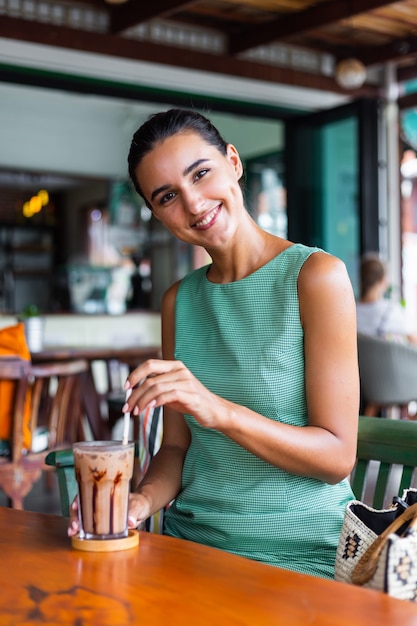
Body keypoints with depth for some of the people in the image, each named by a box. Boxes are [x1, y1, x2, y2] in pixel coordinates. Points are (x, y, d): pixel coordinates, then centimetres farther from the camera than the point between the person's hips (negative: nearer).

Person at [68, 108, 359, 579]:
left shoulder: (316, 276, -8)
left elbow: (337, 457, -11)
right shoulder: (178, 300, 9)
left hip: (300, 554, -4)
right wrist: (143, 499, -11)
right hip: (191, 541, 4)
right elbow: (177, 446, 10)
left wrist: (220, 411, -25)